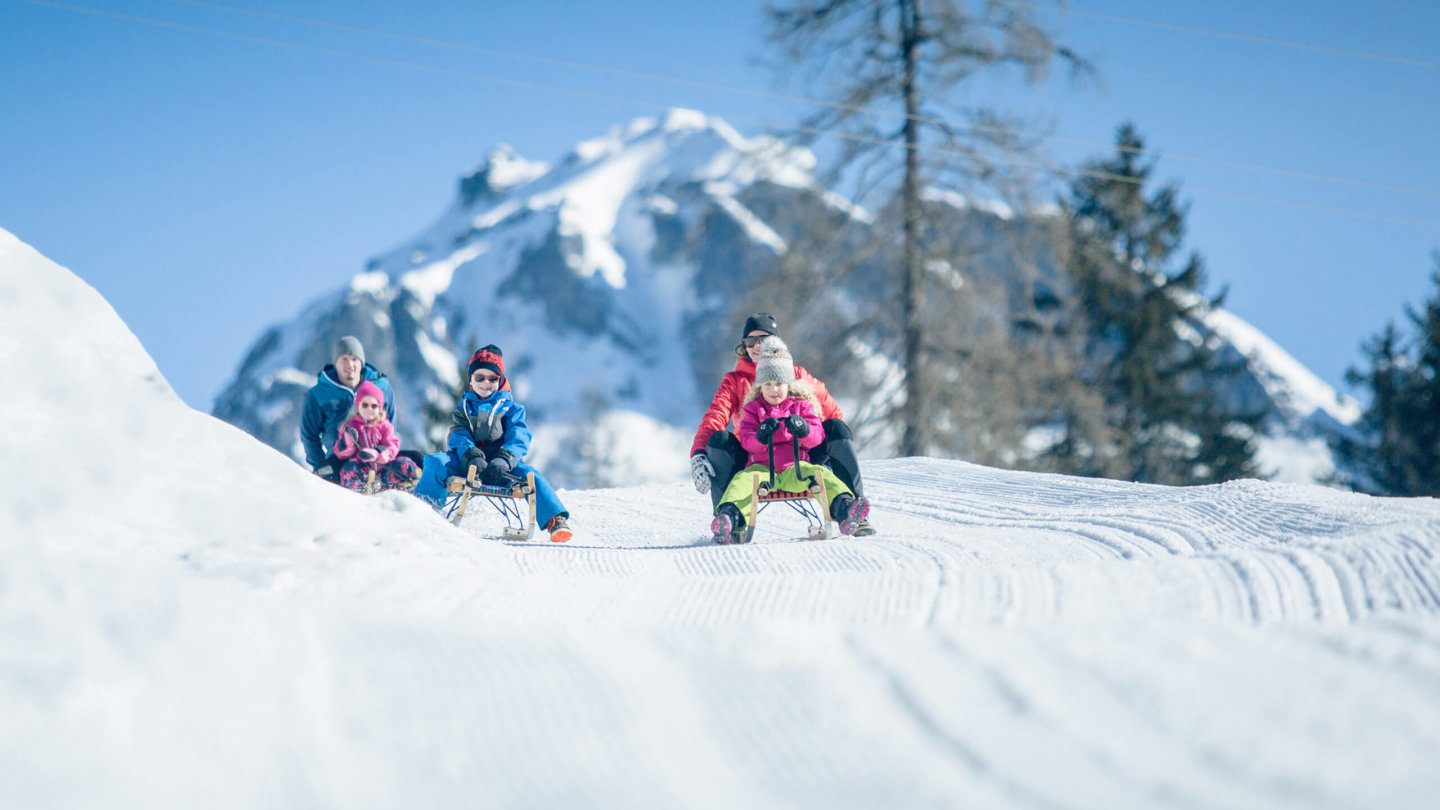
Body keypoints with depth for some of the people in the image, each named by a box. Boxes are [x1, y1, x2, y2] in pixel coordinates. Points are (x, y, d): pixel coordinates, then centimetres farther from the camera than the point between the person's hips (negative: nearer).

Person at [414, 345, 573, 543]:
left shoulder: (510, 407, 15)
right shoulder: (463, 408, 18)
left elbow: (519, 438, -2)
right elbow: (458, 437, 0)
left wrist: (503, 460, -24)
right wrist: (473, 458, -23)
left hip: (498, 464, -1)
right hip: (467, 463, 1)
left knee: (530, 475, -30)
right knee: (435, 462, -26)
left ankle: (555, 520, -32)